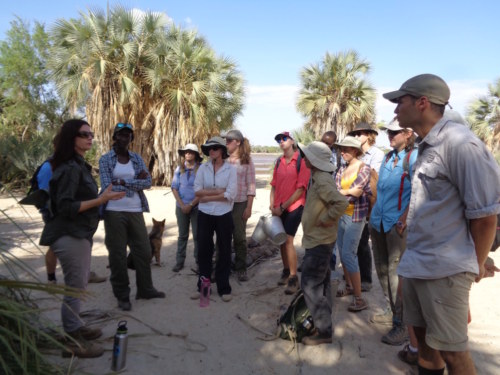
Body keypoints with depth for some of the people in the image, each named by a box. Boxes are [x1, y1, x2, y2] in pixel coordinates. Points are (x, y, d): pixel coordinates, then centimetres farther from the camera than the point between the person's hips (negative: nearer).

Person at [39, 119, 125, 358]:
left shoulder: (79, 166, 13)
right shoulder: (69, 168, -17)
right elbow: (65, 207, -22)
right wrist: (100, 200, -24)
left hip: (79, 234, 10)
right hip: (69, 237, -10)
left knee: (78, 286, 17)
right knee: (75, 288, -2)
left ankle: (75, 328, 31)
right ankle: (73, 341, 10)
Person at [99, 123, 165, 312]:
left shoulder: (137, 158, 9)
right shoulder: (105, 159, -1)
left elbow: (148, 182, -4)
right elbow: (107, 187, -13)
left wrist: (124, 182, -14)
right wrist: (136, 183, -10)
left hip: (136, 211, 4)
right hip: (114, 212, -3)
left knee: (143, 251, 9)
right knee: (118, 255, 4)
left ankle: (145, 289, 26)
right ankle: (122, 296, 17)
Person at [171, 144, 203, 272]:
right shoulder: (179, 169, 4)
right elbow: (174, 187, 4)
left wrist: (190, 205, -11)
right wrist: (182, 205, -6)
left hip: (196, 207, -3)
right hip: (181, 207, 3)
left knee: (197, 235, 4)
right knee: (182, 235, 10)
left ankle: (199, 262, 14)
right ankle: (179, 262, 18)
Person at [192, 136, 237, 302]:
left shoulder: (230, 169, -4)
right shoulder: (203, 168, 2)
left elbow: (230, 194, -13)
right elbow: (197, 191, -7)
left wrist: (208, 196, -11)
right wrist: (218, 191, -13)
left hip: (224, 215, -2)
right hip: (204, 215, 2)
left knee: (224, 251, 7)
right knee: (204, 250, 9)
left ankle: (224, 288, 20)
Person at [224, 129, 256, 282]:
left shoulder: (246, 161, -2)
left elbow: (251, 185, -3)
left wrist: (249, 207, -8)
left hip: (240, 203, -2)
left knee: (239, 236, 5)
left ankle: (241, 268, 18)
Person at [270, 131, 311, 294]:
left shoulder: (302, 161, -9)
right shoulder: (279, 161, 8)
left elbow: (301, 189, -12)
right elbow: (274, 185, 12)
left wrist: (283, 206, -13)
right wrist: (272, 205, -2)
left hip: (294, 206, -5)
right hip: (279, 208, 5)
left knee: (288, 240, -10)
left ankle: (293, 278, 1)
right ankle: (286, 271, 28)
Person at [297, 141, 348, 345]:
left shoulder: (322, 180, -22)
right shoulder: (318, 178, 9)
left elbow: (341, 202, -35)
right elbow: (329, 201, 20)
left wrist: (326, 219, -23)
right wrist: (324, 219, 8)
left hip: (319, 241, -10)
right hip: (319, 239, 10)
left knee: (310, 284, -4)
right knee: (320, 282, 18)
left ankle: (323, 331, 5)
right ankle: (324, 322, 32)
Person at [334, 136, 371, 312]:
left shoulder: (364, 168, -10)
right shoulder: (342, 169, 8)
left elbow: (355, 193, -19)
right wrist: (348, 192, -14)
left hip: (355, 216, -7)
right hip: (341, 214, 7)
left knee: (348, 254, -9)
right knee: (342, 252, 13)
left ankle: (359, 298, -1)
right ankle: (349, 286, 30)